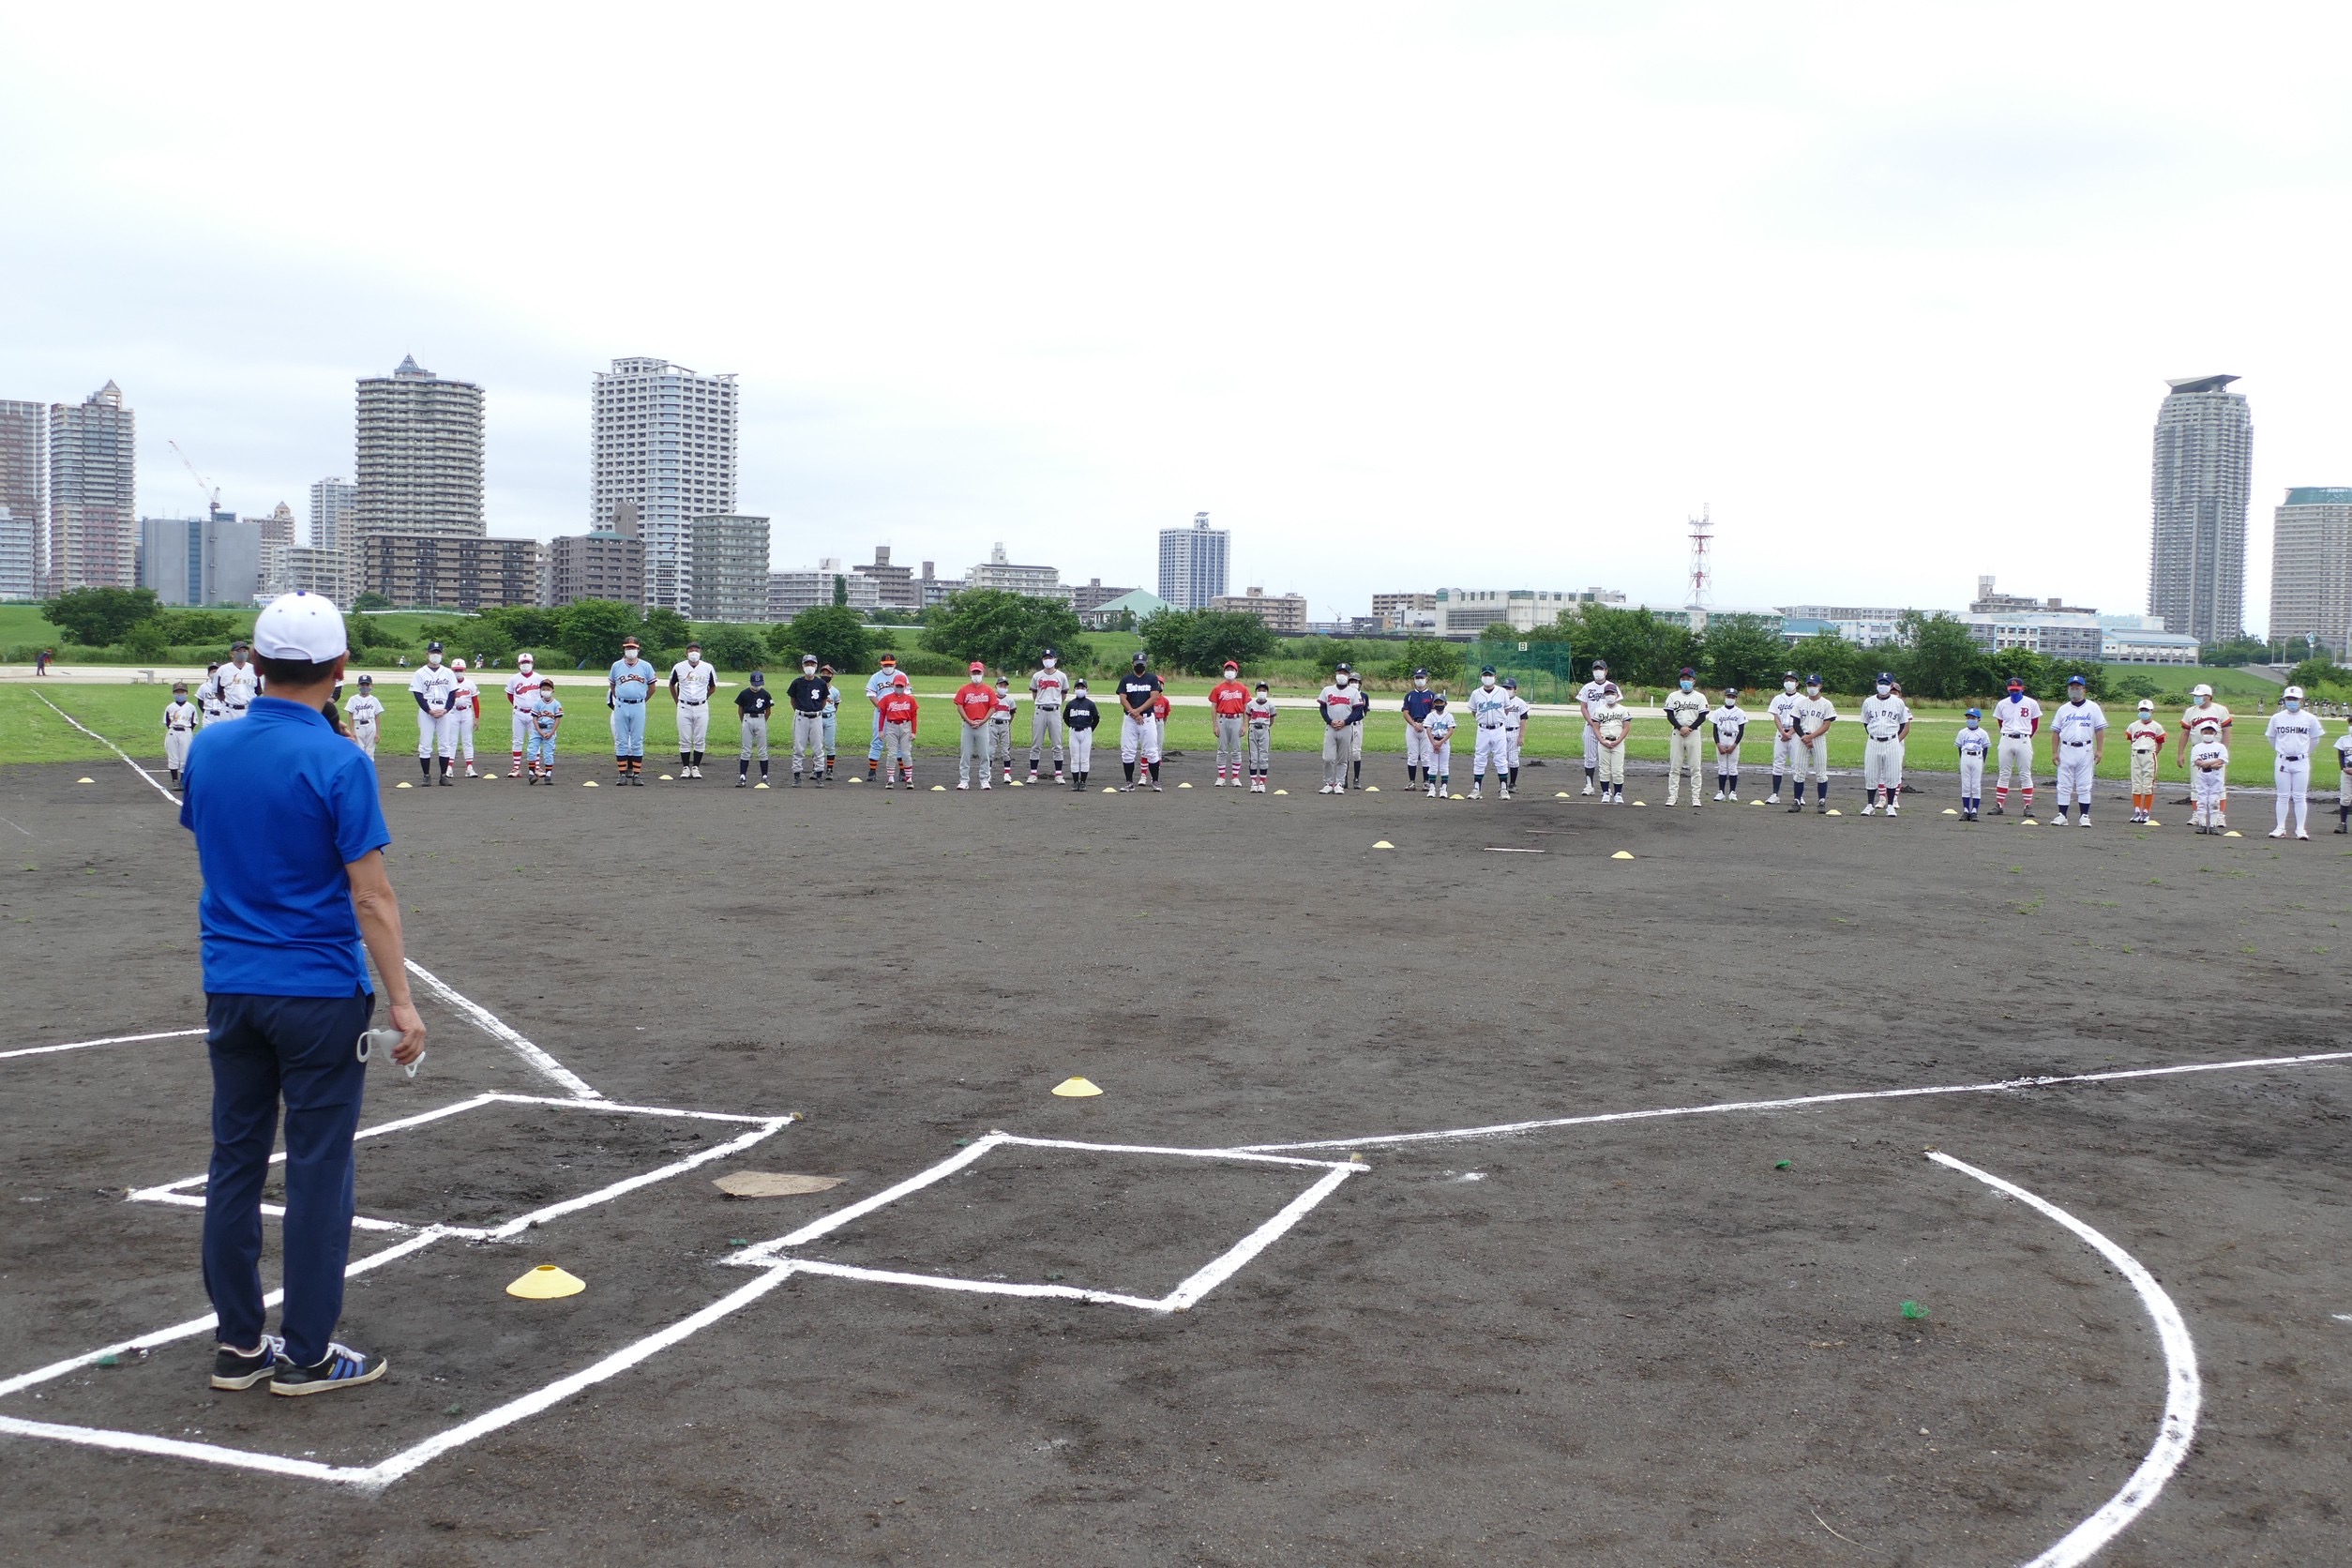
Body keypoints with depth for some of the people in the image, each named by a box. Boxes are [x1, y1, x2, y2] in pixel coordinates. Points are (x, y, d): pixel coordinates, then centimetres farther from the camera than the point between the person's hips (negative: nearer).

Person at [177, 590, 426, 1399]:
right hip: (320, 992, -6)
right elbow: (371, 896, -16)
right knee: (317, 1170, 3)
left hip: (229, 989, 6)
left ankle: (238, 1343, 20)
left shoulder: (208, 748, 2)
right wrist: (402, 1001, -13)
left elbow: (209, 851, 14)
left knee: (235, 1161, 12)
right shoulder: (337, 763, -15)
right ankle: (305, 1352, 10)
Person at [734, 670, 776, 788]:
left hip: (760, 720, 0)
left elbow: (768, 711, 8)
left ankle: (764, 777, 7)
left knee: (762, 751, 3)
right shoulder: (744, 693, -1)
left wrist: (762, 722, 8)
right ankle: (742, 777, -1)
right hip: (747, 720, 0)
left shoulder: (765, 694, -1)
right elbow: (740, 709, 7)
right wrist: (743, 723, 8)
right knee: (745, 750, 0)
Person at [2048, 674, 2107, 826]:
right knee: (2064, 785, 2)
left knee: (2084, 785, 0)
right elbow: (2055, 732, 9)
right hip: (2066, 750, 2)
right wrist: (2054, 752, 2)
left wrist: (2099, 750, -5)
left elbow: (2100, 730, 3)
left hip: (2085, 750, -2)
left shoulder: (2093, 708, 6)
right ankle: (2062, 815, 6)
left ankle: (2085, 816, 4)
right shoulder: (2063, 709, 10)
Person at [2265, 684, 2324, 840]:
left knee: (2300, 797, 1)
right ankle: (2280, 828, 7)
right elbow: (2271, 737, 14)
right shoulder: (2277, 718, 2)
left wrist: (2306, 753, 14)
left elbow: (2315, 739, 11)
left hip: (2301, 762, -1)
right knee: (2283, 796, 4)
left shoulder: (2309, 719, 0)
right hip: (2282, 761, 1)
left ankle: (2300, 829, 5)